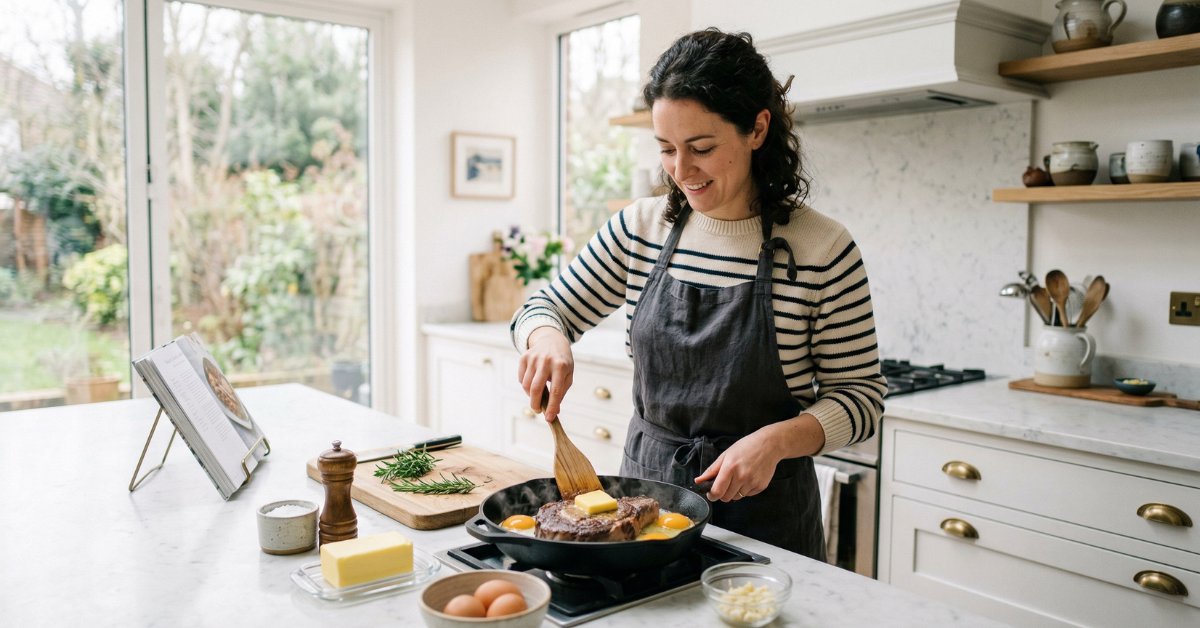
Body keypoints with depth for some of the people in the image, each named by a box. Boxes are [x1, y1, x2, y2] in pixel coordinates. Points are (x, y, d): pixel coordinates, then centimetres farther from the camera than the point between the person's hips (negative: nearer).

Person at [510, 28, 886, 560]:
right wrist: (547, 336, -18)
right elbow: (545, 308, 6)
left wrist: (777, 439, -25)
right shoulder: (640, 229, -3)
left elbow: (861, 395, -7)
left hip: (763, 507, -3)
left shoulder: (822, 249, -13)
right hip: (645, 483, 4)